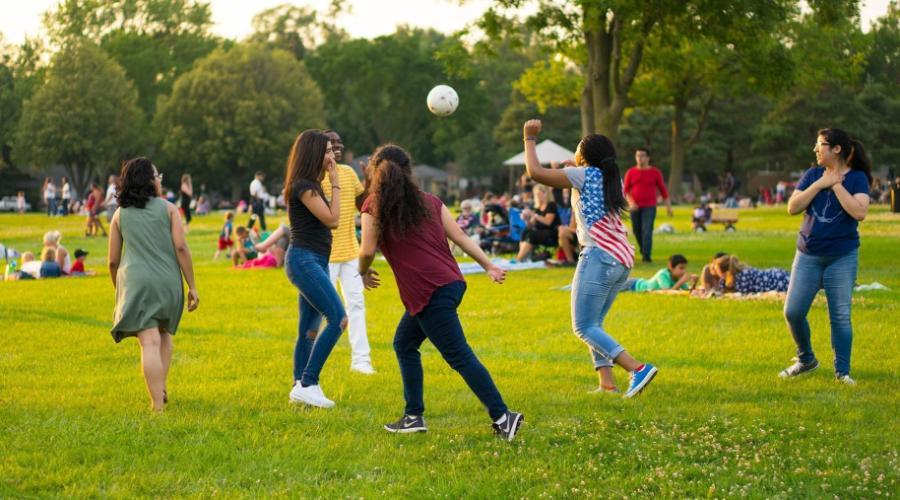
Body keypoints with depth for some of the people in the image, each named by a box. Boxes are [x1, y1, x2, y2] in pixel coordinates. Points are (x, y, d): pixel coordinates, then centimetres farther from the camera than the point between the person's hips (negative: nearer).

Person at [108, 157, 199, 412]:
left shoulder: (120, 214, 11)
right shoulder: (168, 209, 6)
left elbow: (113, 260, 11)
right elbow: (181, 247, -3)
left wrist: (119, 290, 26)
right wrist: (192, 286, 0)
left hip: (136, 282, 0)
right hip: (168, 282, 0)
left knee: (150, 342, -7)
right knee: (164, 333, 24)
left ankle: (157, 404, -15)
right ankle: (161, 389, 16)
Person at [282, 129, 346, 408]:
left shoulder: (310, 184, 17)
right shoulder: (304, 186, -13)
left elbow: (331, 221, 18)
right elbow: (332, 219, -13)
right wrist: (335, 183, -8)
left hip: (314, 262, 11)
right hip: (305, 260, -11)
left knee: (309, 330, 11)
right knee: (338, 319, -18)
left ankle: (301, 387, 16)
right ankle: (307, 384, -17)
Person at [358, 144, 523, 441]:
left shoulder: (374, 206, 1)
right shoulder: (429, 201, 15)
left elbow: (368, 250, -4)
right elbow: (459, 237, 10)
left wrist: (363, 272, 16)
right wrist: (489, 266, 12)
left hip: (430, 293, -7)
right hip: (451, 283, 8)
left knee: (460, 356, -7)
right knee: (404, 343, 21)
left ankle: (502, 417, -12)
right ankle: (414, 416, 20)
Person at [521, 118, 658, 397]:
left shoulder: (585, 175, -4)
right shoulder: (613, 180, 16)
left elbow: (536, 172, -6)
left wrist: (530, 139, 6)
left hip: (599, 256, -8)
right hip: (622, 259, 8)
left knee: (584, 327, -7)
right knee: (593, 324, 16)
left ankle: (638, 369, -20)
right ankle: (606, 382, 3)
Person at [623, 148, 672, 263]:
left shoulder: (655, 172, 2)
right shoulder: (631, 172, 5)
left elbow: (663, 189, 7)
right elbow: (626, 190, 3)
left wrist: (668, 206, 5)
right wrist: (631, 202, -14)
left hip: (649, 207, -3)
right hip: (635, 207, 3)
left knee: (647, 231, -15)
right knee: (637, 231, 9)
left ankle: (646, 255, -17)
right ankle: (643, 250, 33)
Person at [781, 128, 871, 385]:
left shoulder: (857, 178, -5)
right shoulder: (812, 175, 4)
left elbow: (859, 212, -21)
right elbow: (793, 207, -5)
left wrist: (836, 184, -17)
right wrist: (820, 184, -12)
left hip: (842, 257, -3)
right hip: (808, 255, 3)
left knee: (840, 315, -1)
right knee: (793, 311, 0)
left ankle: (842, 371, 11)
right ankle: (806, 359, 22)